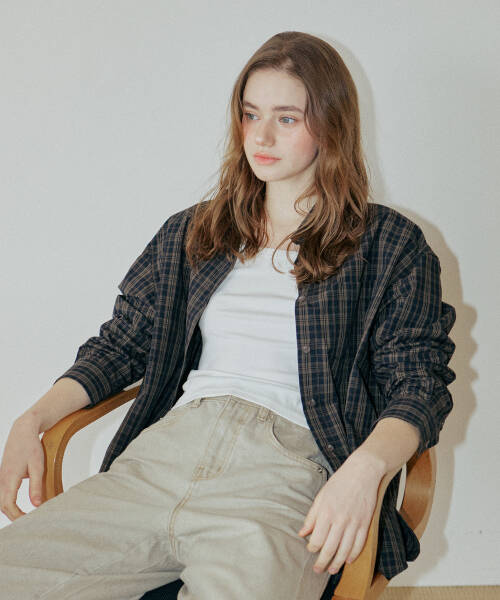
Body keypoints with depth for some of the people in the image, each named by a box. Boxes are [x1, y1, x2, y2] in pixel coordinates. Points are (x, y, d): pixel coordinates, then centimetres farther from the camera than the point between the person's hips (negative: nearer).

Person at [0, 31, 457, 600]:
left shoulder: (390, 245, 11)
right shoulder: (191, 233, 23)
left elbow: (419, 387, 3)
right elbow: (120, 343, 24)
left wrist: (364, 468, -18)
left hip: (288, 471, -3)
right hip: (162, 451, 4)